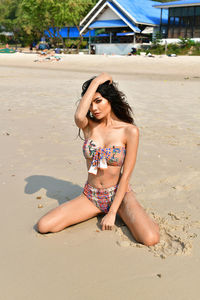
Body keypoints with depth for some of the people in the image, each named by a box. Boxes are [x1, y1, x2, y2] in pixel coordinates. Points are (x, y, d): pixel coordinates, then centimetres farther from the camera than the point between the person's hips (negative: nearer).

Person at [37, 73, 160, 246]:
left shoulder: (130, 131, -11)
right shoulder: (88, 125, -3)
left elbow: (126, 175, -12)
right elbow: (78, 116, -31)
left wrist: (112, 213, -14)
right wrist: (96, 82, -21)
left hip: (119, 194, -3)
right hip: (91, 196, 3)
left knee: (150, 239, -27)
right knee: (43, 226, -13)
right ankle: (97, 211, 10)